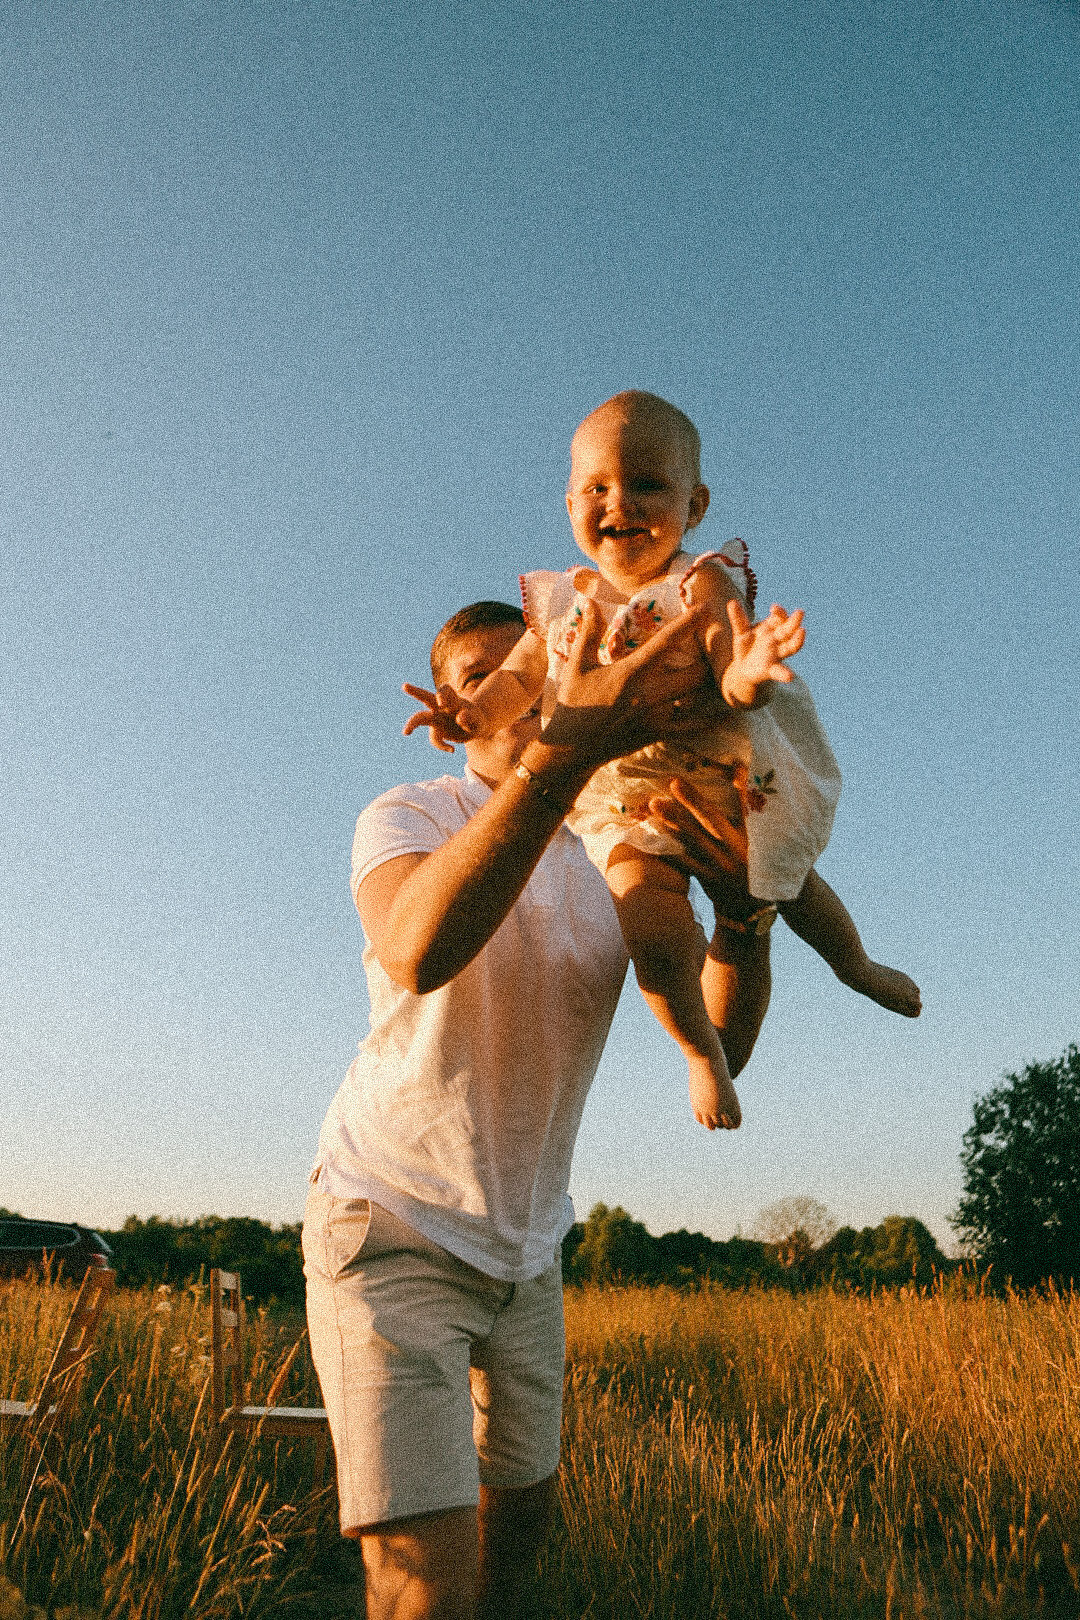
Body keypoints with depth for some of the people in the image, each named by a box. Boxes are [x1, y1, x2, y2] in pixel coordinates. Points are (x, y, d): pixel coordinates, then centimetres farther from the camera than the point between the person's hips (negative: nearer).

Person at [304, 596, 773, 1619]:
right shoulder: (408, 817, -16)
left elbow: (719, 1046, -15)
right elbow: (416, 952, -42)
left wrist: (741, 908, -35)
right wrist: (568, 745, -51)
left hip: (525, 1245, 6)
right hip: (391, 1225, -5)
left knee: (521, 1509, 22)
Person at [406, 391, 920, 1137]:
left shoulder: (704, 584, -20)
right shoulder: (562, 601, -7)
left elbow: (730, 688, -33)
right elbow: (521, 676, -1)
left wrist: (748, 673, -57)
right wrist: (477, 711, -22)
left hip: (730, 784, -1)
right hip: (625, 805, 2)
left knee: (789, 886, 19)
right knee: (657, 939, -17)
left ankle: (856, 964, 54)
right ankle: (702, 1048, 13)